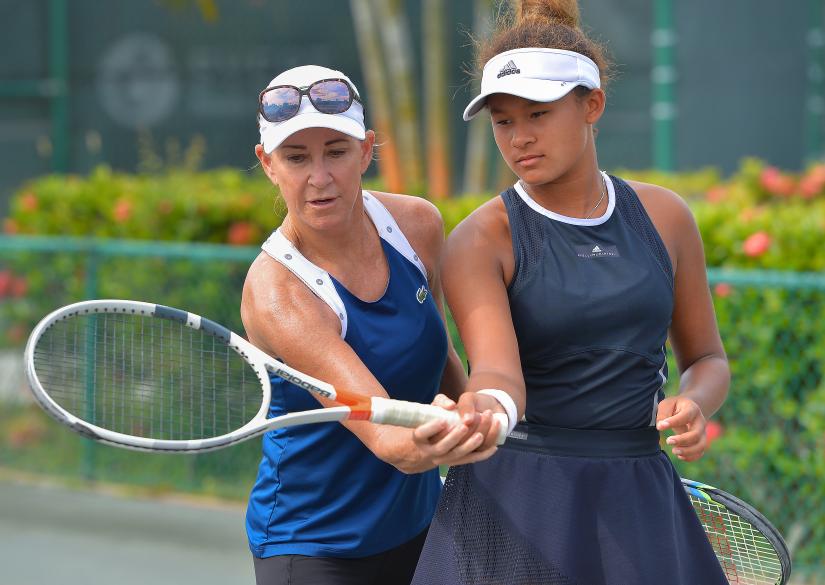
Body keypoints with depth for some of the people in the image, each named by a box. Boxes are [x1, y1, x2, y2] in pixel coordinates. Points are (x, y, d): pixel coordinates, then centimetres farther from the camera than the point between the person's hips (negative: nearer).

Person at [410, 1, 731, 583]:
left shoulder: (663, 216, 5)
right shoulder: (481, 241, -6)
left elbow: (706, 356, 15)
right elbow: (497, 370, -21)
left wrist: (693, 405, -8)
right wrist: (485, 406, -45)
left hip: (638, 503, 3)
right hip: (517, 506, -3)